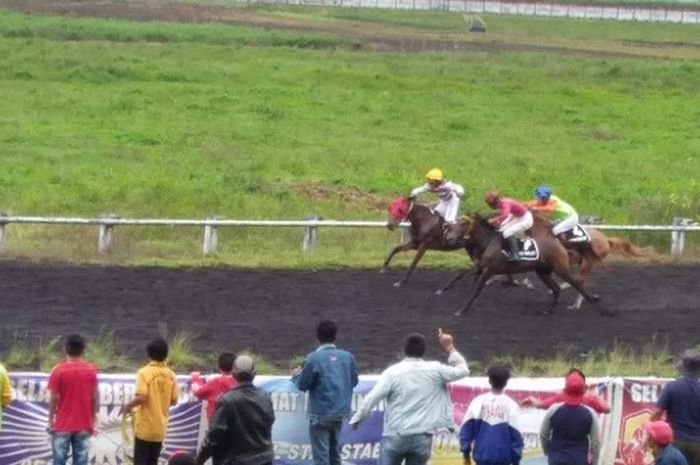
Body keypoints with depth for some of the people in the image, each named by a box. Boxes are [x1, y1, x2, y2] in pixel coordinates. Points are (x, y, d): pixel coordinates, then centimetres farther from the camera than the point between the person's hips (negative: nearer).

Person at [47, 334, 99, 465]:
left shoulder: (58, 370, -9)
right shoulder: (91, 370, -1)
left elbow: (53, 398, -8)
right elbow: (95, 398, 2)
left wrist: (50, 421, 3)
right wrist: (92, 421, 11)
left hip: (63, 425, -2)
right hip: (84, 425, 2)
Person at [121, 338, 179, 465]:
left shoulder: (145, 372, -13)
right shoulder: (170, 375, 2)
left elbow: (141, 397, -21)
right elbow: (174, 400, 6)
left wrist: (129, 406, -4)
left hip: (145, 426, -5)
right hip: (160, 427, 5)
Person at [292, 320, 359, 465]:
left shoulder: (314, 358, -15)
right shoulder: (347, 357, 1)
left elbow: (303, 385, -7)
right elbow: (354, 381, 12)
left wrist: (296, 375, 15)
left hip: (321, 414, -6)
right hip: (340, 412, 6)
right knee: (334, 451, 19)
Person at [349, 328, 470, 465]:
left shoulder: (393, 372, -6)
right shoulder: (435, 370, -1)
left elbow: (373, 397, -9)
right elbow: (462, 370, 12)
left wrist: (357, 418, 2)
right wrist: (450, 348, 20)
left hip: (395, 436, -2)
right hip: (422, 438, 2)